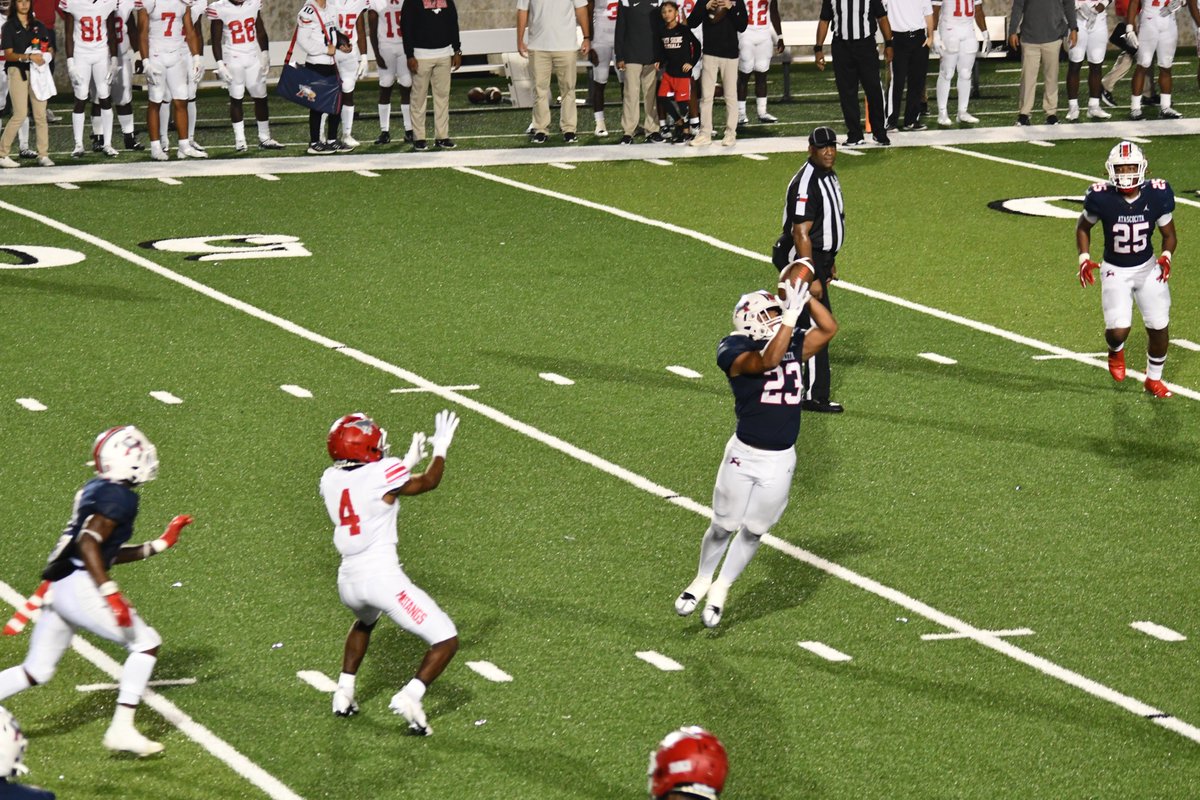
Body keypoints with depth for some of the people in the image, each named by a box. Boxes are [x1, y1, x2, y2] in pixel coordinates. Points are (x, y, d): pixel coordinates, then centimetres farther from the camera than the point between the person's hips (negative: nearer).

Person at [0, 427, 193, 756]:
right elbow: (89, 544, -22)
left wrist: (160, 544, 27)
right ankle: (121, 729, 1)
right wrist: (111, 594, -27)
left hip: (59, 588, 9)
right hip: (82, 589, -9)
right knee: (146, 643, 4)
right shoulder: (119, 497, -11)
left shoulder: (96, 490, 18)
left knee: (36, 671, 13)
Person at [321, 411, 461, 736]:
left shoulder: (330, 480, 5)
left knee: (365, 621, 41)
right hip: (383, 577, -6)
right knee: (446, 641, 1)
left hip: (348, 581, 7)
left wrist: (408, 462, 29)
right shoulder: (383, 474, -12)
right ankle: (410, 696, -19)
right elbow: (429, 483, 6)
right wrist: (441, 447, 21)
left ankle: (344, 693, 37)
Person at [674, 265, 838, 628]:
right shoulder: (736, 352, -13)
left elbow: (829, 328, 6)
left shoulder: (793, 347, 6)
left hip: (781, 460, 4)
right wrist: (793, 313, -33)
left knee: (754, 530, 11)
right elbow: (768, 360, -30)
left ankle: (720, 591, 28)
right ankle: (702, 580, 33)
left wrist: (806, 296, -7)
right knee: (724, 526, 9)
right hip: (744, 454, -4)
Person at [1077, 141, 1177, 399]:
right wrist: (1084, 259, -9)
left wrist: (1166, 256, -21)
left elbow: (1169, 235, -1)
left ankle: (1153, 379, 30)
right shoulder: (1102, 198, -19)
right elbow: (1083, 226, 2)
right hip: (1115, 271, -2)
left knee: (1158, 327, 3)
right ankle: (1116, 351, 25)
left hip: (1148, 268, 2)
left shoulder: (1156, 196, -15)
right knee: (1118, 330, -15)